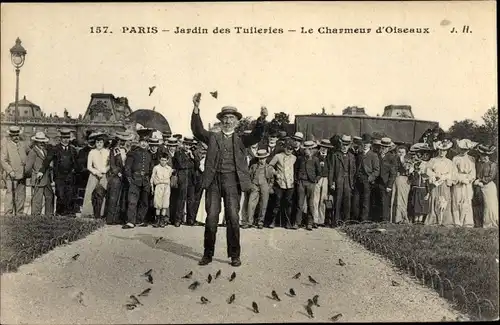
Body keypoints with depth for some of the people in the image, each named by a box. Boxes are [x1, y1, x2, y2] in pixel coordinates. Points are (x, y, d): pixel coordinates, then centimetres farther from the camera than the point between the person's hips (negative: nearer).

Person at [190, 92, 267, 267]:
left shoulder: (241, 139, 15)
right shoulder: (213, 137, 15)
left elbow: (256, 136, -2)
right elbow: (197, 130, 0)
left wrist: (261, 119, -21)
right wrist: (196, 108, -13)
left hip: (232, 180, 0)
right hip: (214, 179, 1)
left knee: (233, 217, -3)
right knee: (211, 217, 0)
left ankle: (235, 255, 8)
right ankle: (208, 254, 13)